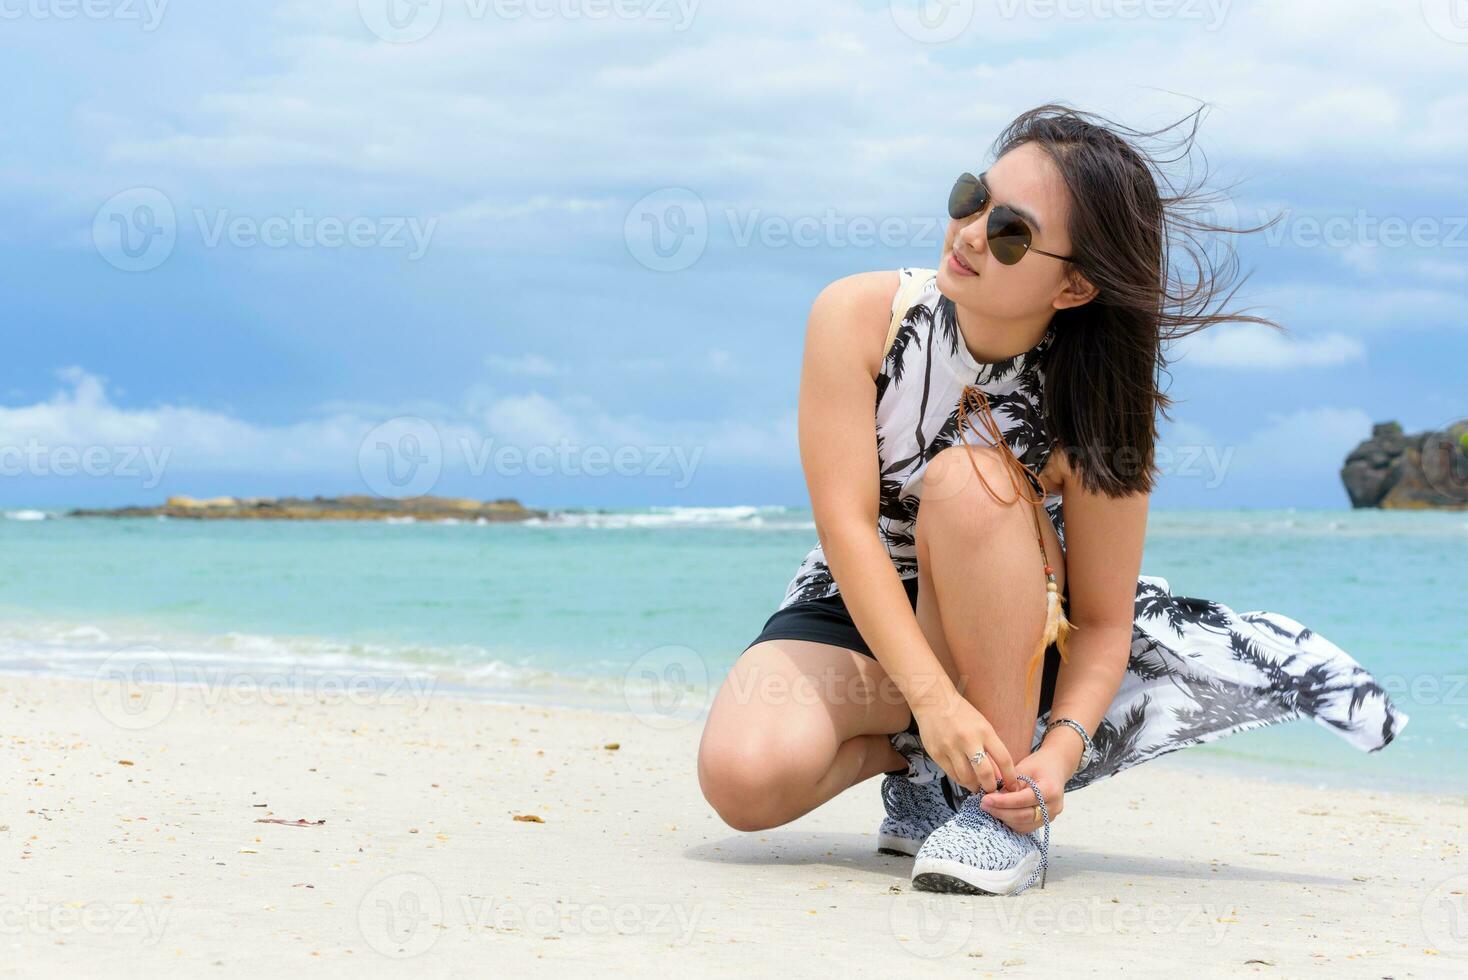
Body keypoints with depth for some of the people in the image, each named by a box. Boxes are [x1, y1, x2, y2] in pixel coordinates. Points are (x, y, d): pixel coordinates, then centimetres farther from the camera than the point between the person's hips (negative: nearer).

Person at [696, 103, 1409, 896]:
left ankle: (1001, 806, -24)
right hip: (854, 612, 1)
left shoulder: (1097, 406, -20)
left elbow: (1101, 622, -13)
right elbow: (847, 524, -25)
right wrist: (934, 701, -36)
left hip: (996, 645, 0)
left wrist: (1059, 752, -32)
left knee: (970, 481, -34)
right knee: (743, 777, -30)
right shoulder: (858, 316, -20)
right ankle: (907, 758, 5)